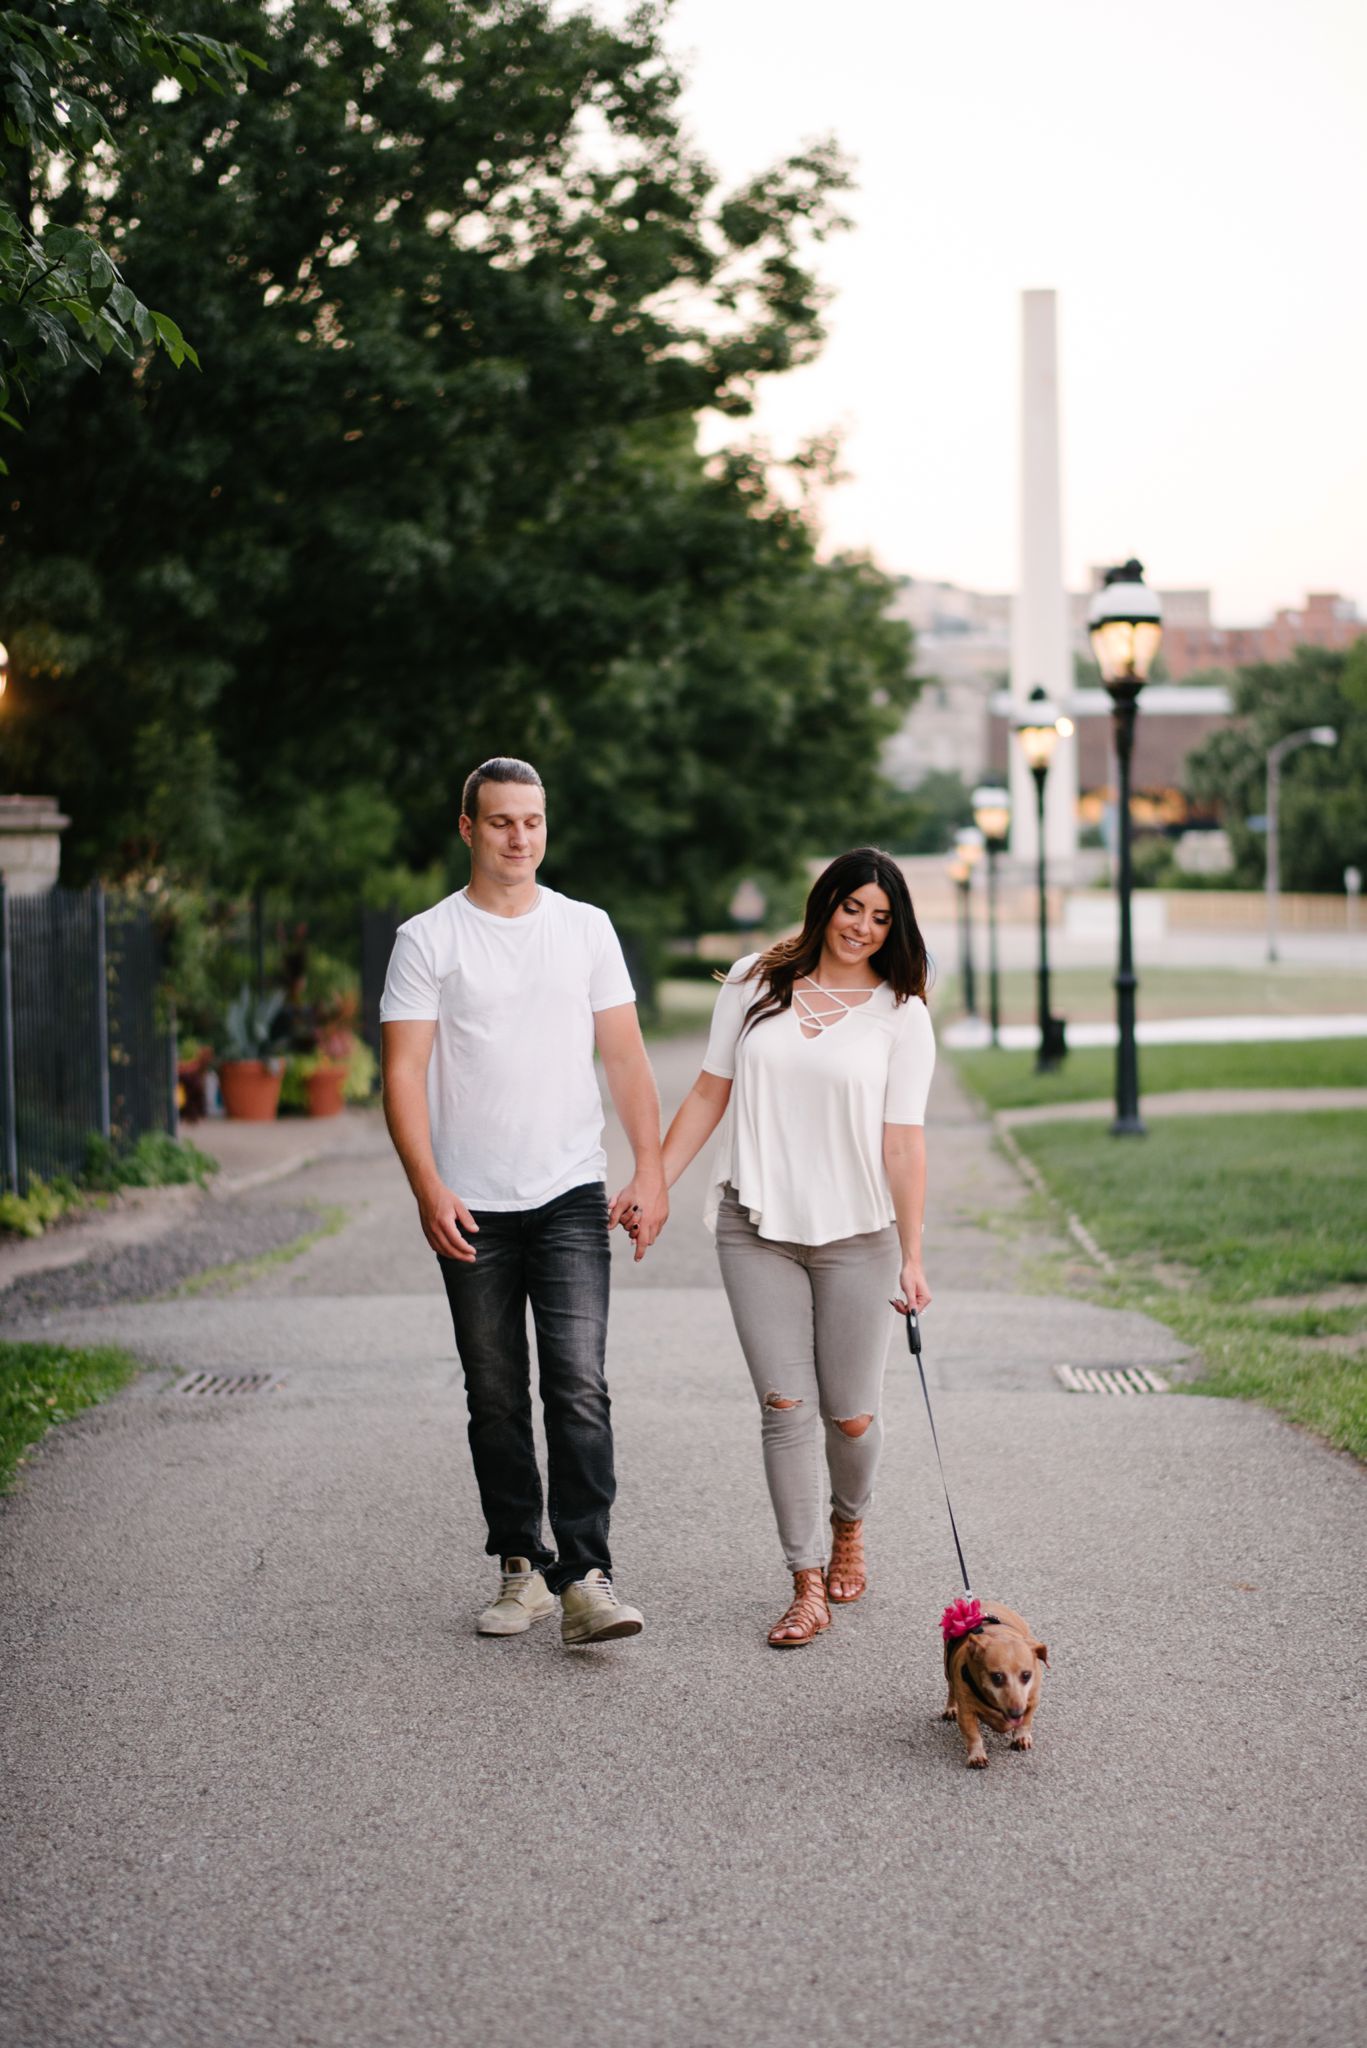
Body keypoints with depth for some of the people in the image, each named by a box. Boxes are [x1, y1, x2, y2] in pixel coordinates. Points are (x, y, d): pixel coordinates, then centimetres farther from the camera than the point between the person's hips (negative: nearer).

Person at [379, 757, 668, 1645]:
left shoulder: (586, 928, 8)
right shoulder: (428, 939, 1)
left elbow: (626, 1056, 8)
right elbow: (404, 1073, -4)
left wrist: (652, 1172, -2)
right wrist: (429, 1189, -15)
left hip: (571, 1196, 0)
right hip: (472, 1207, 0)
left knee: (579, 1385, -12)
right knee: (496, 1398, 7)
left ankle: (586, 1579, -13)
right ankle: (522, 1568, 19)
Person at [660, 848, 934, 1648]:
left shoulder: (901, 1013, 0)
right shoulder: (755, 983, 5)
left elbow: (903, 1140, -3)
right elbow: (710, 1093, 10)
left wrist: (912, 1256, -8)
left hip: (857, 1235, -1)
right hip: (756, 1229, 1)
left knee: (852, 1414, 2)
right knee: (785, 1406, -3)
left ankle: (849, 1527, 34)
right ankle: (809, 1586, 4)